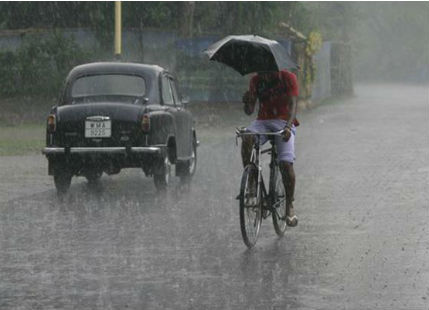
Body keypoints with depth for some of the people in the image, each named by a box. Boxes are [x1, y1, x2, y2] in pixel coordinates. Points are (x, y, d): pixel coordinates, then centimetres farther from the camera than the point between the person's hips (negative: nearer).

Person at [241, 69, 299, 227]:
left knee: (286, 163, -19)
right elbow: (249, 111, 0)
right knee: (247, 138, -32)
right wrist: (247, 102, -24)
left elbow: (292, 104, -16)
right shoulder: (256, 81, 4)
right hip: (263, 121, 3)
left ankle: (289, 206, -5)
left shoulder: (288, 78, -5)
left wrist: (288, 126, -34)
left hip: (284, 122, -2)